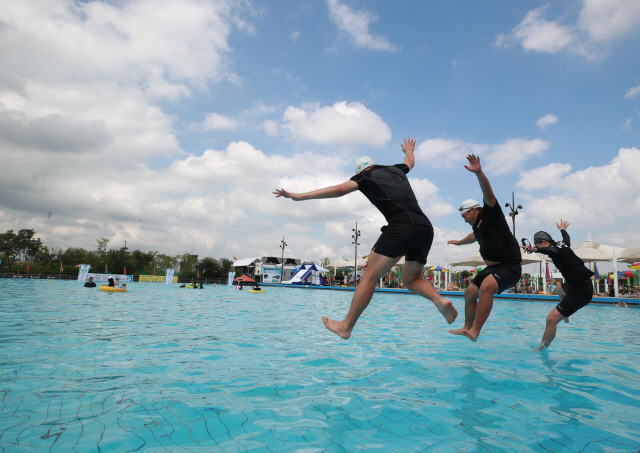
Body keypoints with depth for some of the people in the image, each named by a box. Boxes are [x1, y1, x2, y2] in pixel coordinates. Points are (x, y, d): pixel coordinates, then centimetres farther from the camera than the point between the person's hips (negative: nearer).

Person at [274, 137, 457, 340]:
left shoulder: (365, 175, 12)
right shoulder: (395, 170, 29)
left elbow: (339, 189, -2)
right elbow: (410, 161, 52)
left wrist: (299, 196, 0)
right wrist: (409, 150, 77)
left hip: (401, 226, -7)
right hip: (426, 228, 7)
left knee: (370, 275, -4)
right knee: (411, 279, 20)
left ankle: (346, 326, -2)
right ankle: (439, 300, -5)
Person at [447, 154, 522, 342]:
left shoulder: (491, 214, -9)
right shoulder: (478, 225, 15)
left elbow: (488, 194, -28)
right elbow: (475, 236, 39)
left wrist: (479, 173, -43)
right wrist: (459, 242, 56)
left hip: (509, 266, -10)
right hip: (492, 267, 10)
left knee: (486, 287, -34)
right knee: (470, 292, 13)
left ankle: (475, 331, -35)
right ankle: (467, 328, 28)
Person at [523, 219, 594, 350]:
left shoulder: (555, 249, -16)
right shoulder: (562, 244, 11)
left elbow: (551, 251, -43)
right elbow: (567, 237, 36)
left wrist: (535, 249, -62)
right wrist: (562, 229, 57)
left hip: (580, 291, -11)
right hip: (581, 284, 11)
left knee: (552, 318, -18)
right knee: (559, 289, 42)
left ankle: (541, 349, -14)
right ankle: (565, 316, 59)